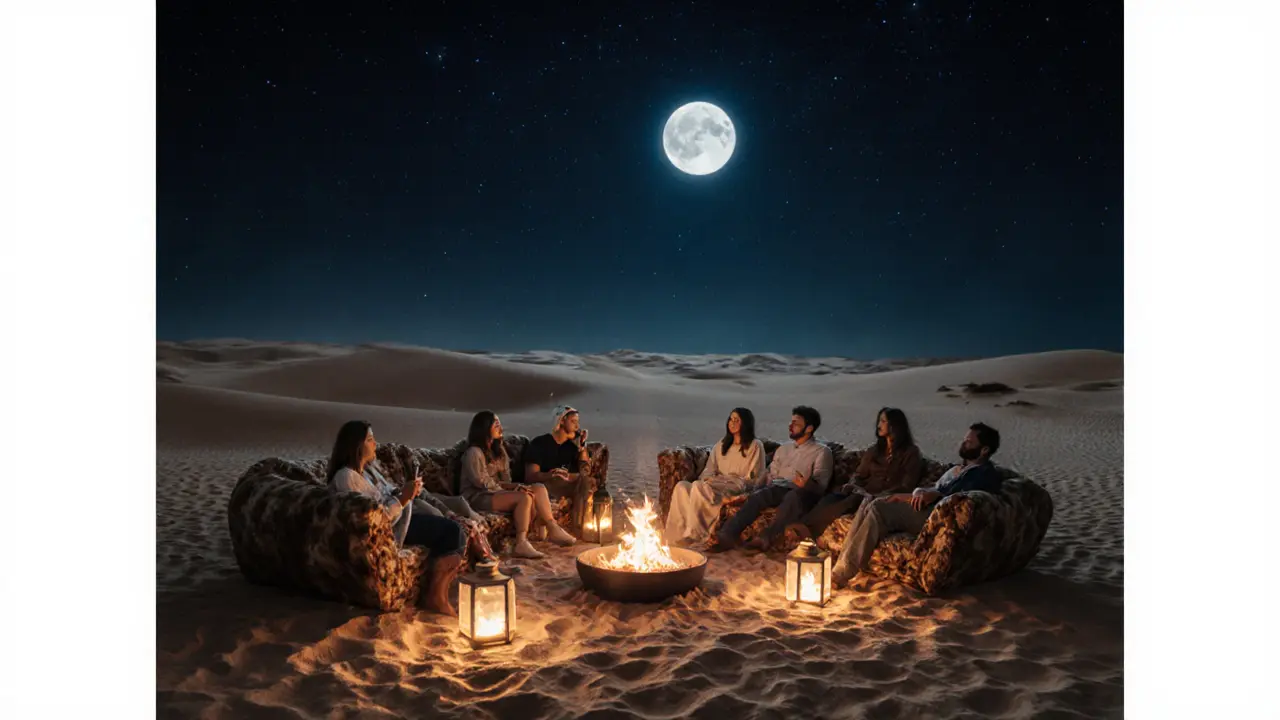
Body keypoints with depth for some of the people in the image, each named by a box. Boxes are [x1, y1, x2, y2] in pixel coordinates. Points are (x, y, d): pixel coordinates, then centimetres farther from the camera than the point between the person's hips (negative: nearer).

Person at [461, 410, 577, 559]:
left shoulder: (498, 449, 18)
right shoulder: (474, 453, -11)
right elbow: (482, 483, -16)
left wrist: (514, 486, -8)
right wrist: (509, 490, -15)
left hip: (496, 492, 8)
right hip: (478, 497, -8)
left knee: (539, 488, -14)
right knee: (525, 497, -32)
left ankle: (552, 529, -24)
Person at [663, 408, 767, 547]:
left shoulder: (755, 446, 6)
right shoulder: (721, 445, 25)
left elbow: (754, 478, -2)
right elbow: (710, 469, 19)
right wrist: (708, 478, -6)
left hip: (737, 488, -6)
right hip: (716, 485, 6)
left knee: (698, 486, -33)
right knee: (681, 486, -23)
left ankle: (694, 533, -30)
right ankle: (680, 532, -33)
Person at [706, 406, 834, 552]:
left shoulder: (822, 451, 10)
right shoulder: (782, 450, 27)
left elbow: (820, 484, -3)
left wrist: (807, 484, -25)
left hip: (803, 493, -4)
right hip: (777, 489, 4)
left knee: (792, 497, -40)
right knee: (756, 496, -29)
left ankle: (765, 538, -54)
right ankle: (727, 536, -45)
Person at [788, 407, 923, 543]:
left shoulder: (910, 453, 6)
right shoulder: (874, 450, 24)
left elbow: (907, 486, -4)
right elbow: (859, 474, 20)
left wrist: (882, 495, -18)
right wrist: (851, 485, -4)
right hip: (864, 491, 5)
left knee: (854, 500, -37)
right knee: (831, 498, -28)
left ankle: (808, 527, -55)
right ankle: (805, 528, -55)